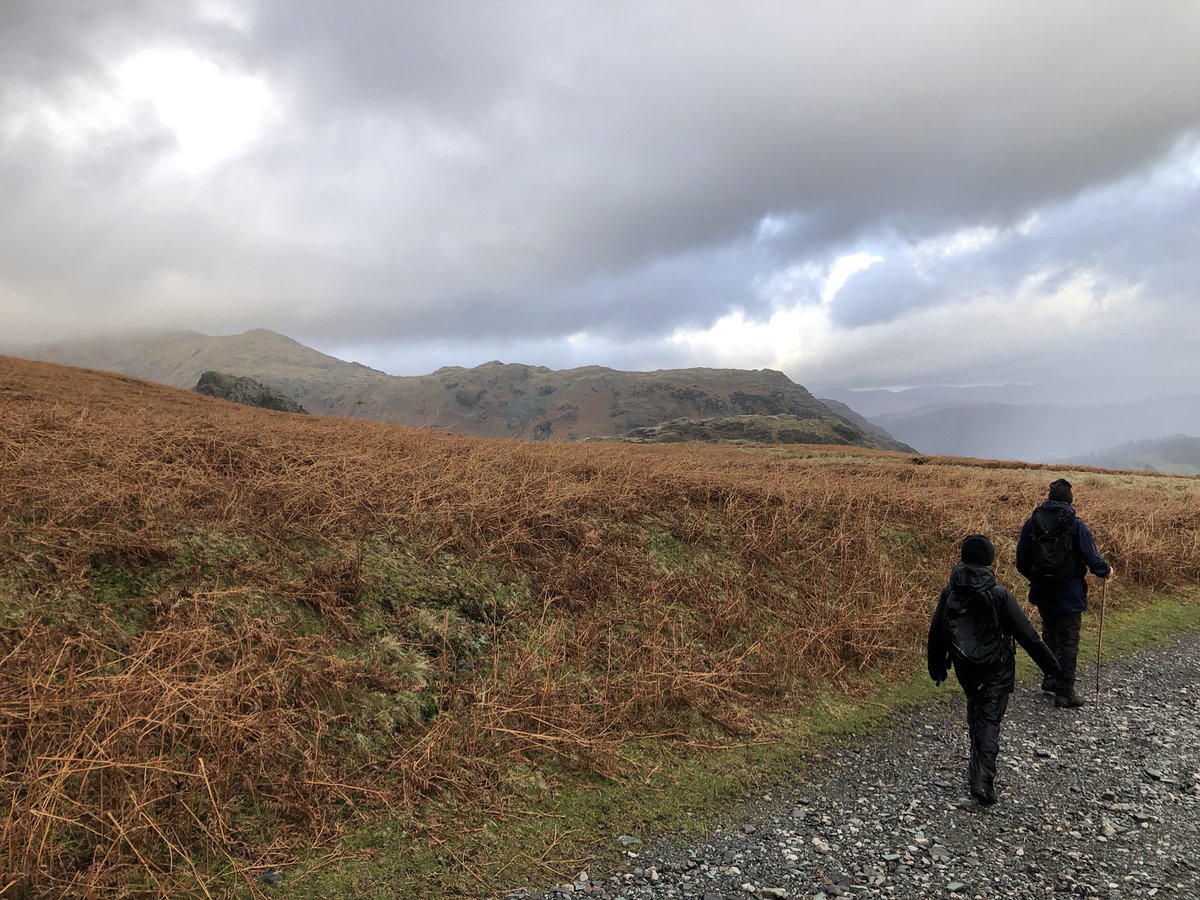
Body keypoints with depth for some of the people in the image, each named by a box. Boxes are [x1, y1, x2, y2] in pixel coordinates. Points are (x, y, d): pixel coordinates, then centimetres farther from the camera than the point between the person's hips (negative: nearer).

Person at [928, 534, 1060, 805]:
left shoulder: (949, 593, -4)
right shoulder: (999, 594, -16)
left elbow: (936, 634, 3)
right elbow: (1025, 633, -12)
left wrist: (937, 668, 16)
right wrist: (1049, 663, 0)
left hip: (965, 669, 4)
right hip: (996, 670, -4)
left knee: (975, 713, 25)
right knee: (989, 721, 0)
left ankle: (979, 770, 38)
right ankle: (982, 780, -8)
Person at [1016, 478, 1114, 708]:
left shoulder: (1032, 522, -3)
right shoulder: (1077, 525, -13)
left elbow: (1021, 561, 2)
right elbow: (1092, 558, -11)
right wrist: (1107, 571, 11)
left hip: (1042, 593, 4)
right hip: (1069, 594, -4)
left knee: (1050, 634, 23)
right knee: (1068, 642, 5)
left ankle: (1050, 679, 31)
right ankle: (1064, 693, 9)